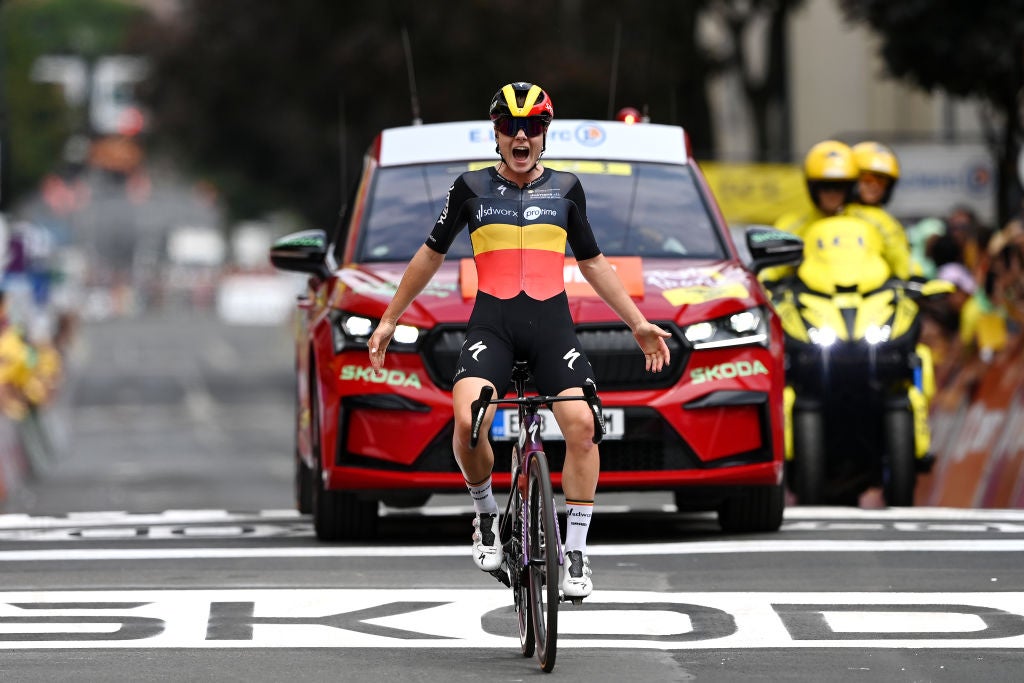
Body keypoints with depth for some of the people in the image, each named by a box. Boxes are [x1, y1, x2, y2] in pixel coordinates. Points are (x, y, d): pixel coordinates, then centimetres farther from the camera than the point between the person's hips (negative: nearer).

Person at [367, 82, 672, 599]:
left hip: (551, 323, 1)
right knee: (468, 421, -28)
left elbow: (593, 264, 20)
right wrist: (389, 320, 19)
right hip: (492, 324, -1)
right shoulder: (471, 188, 8)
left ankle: (576, 555, -12)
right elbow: (431, 255, 17)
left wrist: (638, 323, 17)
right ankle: (486, 514, 2)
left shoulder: (565, 189, 11)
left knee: (581, 424, -22)